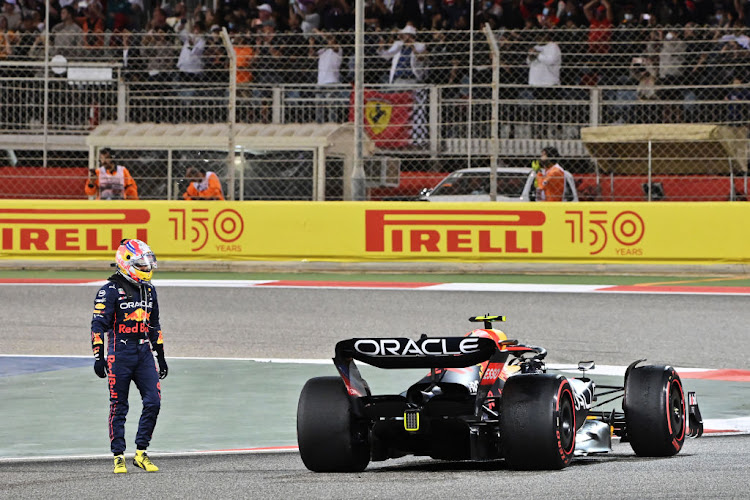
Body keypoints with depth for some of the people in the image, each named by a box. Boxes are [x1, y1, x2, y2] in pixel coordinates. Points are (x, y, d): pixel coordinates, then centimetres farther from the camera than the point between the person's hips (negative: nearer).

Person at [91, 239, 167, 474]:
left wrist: (161, 356, 23)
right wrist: (98, 357, -16)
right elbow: (98, 324, -10)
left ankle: (141, 453, 5)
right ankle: (118, 456, 7)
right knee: (119, 407, 0)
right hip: (120, 354, -6)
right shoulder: (111, 290, -7)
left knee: (153, 402, -5)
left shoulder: (148, 289, 14)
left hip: (144, 353, 6)